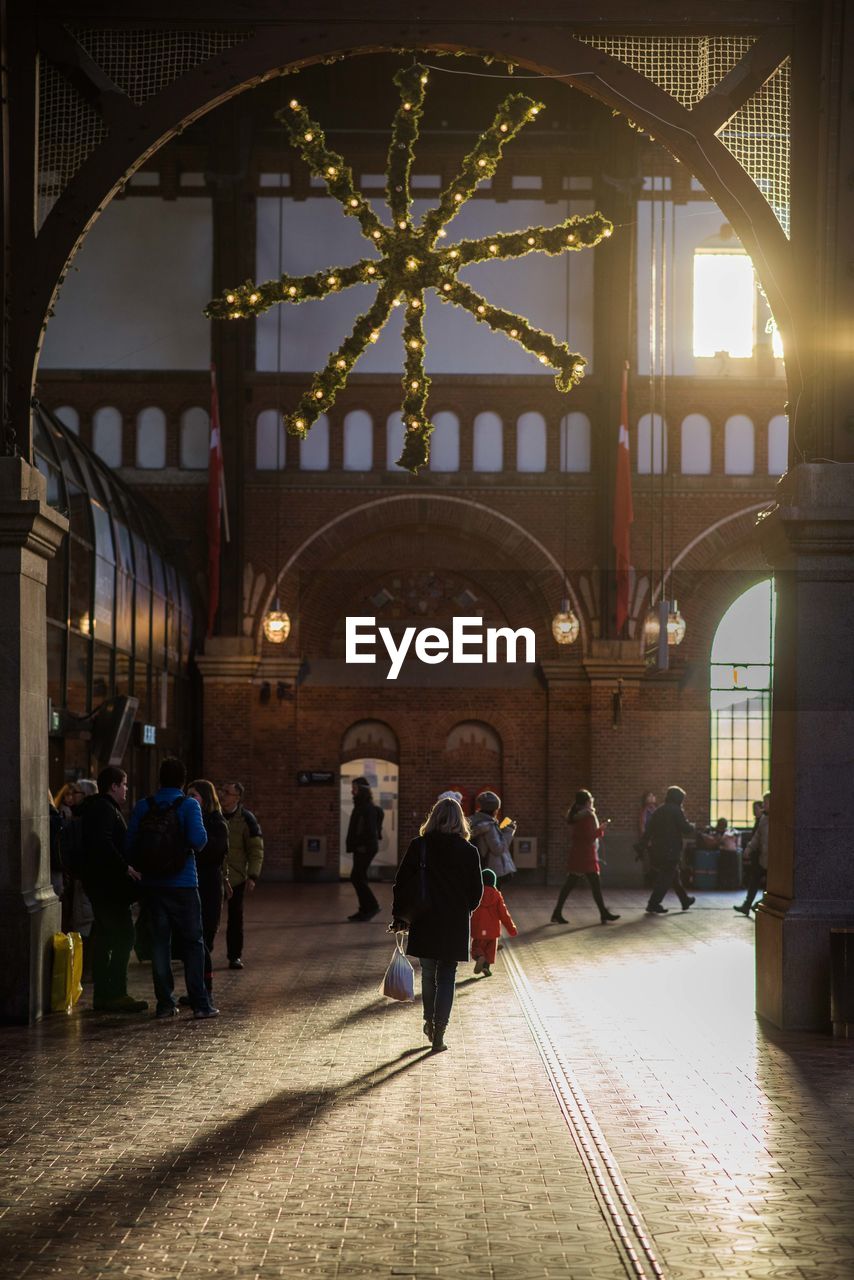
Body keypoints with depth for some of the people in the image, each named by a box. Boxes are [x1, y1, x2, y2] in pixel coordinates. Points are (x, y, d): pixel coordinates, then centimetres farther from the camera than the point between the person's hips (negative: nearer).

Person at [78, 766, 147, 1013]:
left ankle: (102, 995, 15)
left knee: (104, 937, 12)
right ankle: (115, 994, -12)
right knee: (123, 935, -11)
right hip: (107, 882, -11)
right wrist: (125, 866, -23)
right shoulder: (104, 809, -13)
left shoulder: (97, 807, 20)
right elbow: (103, 843, -27)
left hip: (98, 882, 11)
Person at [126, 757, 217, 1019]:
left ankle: (164, 1003, 8)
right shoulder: (188, 805, -6)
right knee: (192, 943, 3)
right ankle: (200, 1004, -1)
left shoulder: (143, 806, 3)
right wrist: (191, 846, 5)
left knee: (159, 943, 8)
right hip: (182, 884, -3)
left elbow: (130, 843, -1)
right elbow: (198, 839, -18)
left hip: (152, 883, 3)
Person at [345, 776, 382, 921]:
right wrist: (352, 844, 16)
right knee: (359, 878, 10)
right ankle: (365, 909, 14)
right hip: (359, 848, 10)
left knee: (356, 878, -10)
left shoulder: (369, 807, -14)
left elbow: (371, 829, -21)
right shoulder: (360, 806, 16)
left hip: (365, 849, -10)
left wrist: (364, 845, -23)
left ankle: (371, 906, -3)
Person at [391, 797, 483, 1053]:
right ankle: (438, 1035, 3)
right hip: (456, 925, -1)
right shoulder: (468, 851, -5)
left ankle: (430, 1022, 32)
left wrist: (399, 916, 5)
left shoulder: (419, 846, -5)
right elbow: (477, 890, 1)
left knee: (428, 975, 19)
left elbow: (402, 883, -4)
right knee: (446, 978, 6)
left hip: (424, 922, 1)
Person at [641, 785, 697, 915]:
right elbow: (686, 828, -14)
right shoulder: (676, 810, -11)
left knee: (674, 875, 20)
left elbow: (649, 829, 10)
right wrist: (693, 828, 7)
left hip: (657, 849, 8)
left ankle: (685, 900, 33)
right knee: (665, 879, -3)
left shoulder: (659, 810, 11)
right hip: (671, 850, -8)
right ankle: (653, 905, -7)